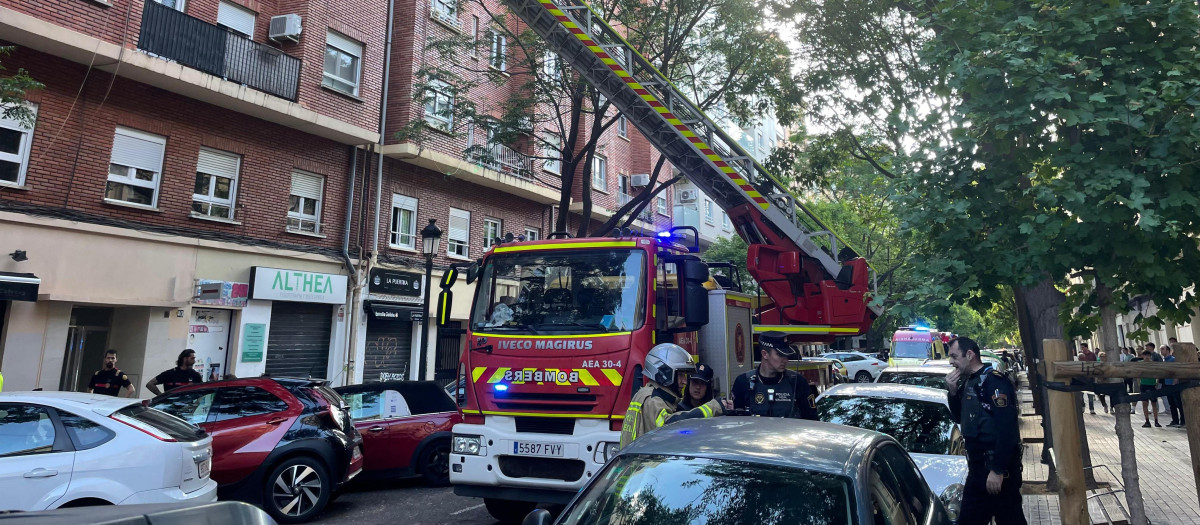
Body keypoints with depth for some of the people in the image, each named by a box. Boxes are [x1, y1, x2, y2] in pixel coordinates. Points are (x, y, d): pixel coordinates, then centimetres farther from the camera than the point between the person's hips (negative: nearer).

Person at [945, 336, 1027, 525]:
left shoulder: (993, 381, -17)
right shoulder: (968, 382, 10)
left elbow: (1007, 429, -22)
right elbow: (960, 418, 19)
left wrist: (998, 470, -24)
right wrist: (953, 392, 2)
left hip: (998, 467, -9)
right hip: (977, 466, 9)